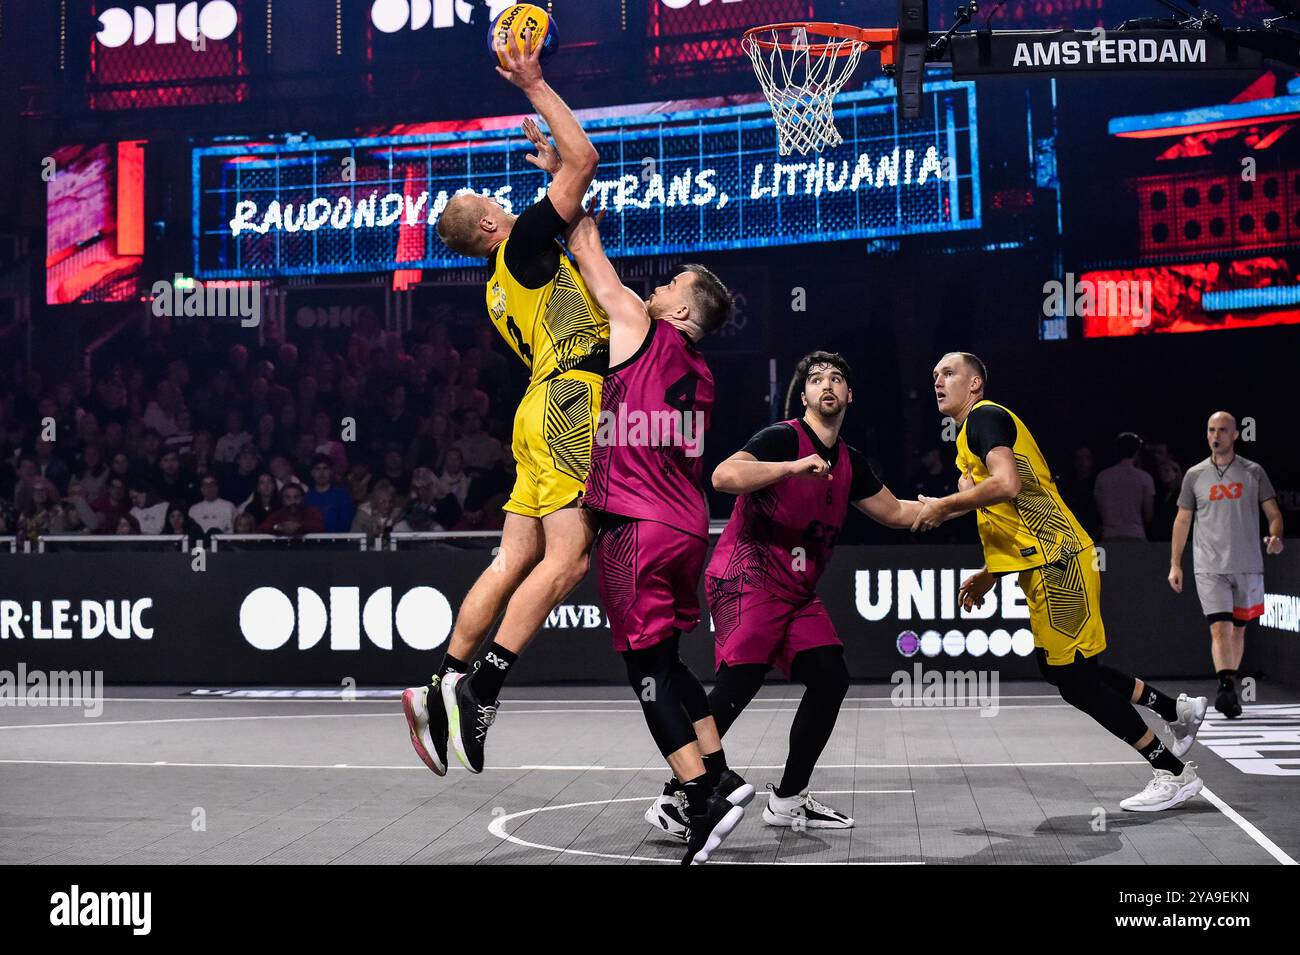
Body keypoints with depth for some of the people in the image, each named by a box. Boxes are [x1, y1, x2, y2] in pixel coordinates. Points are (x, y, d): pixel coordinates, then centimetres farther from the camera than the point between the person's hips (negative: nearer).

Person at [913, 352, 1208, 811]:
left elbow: (1007, 484, -26)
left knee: (1074, 678, -5)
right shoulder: (973, 433, 22)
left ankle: (1174, 774, 2)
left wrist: (945, 506, -17)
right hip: (1047, 561, 10)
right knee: (1058, 665, 18)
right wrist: (988, 574, 22)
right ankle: (1177, 709, 29)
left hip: (1056, 561, -10)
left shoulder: (984, 416, -8)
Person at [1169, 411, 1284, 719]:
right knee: (1220, 628, -14)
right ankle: (1227, 689, -22)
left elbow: (1274, 512, 9)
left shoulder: (1253, 472, 5)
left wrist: (1275, 537, -14)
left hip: (1248, 566, 1)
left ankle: (1229, 689, 21)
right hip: (1210, 567, -1)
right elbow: (1182, 520, 11)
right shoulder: (1194, 475, 6)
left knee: (1238, 629, 9)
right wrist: (1175, 564, 7)